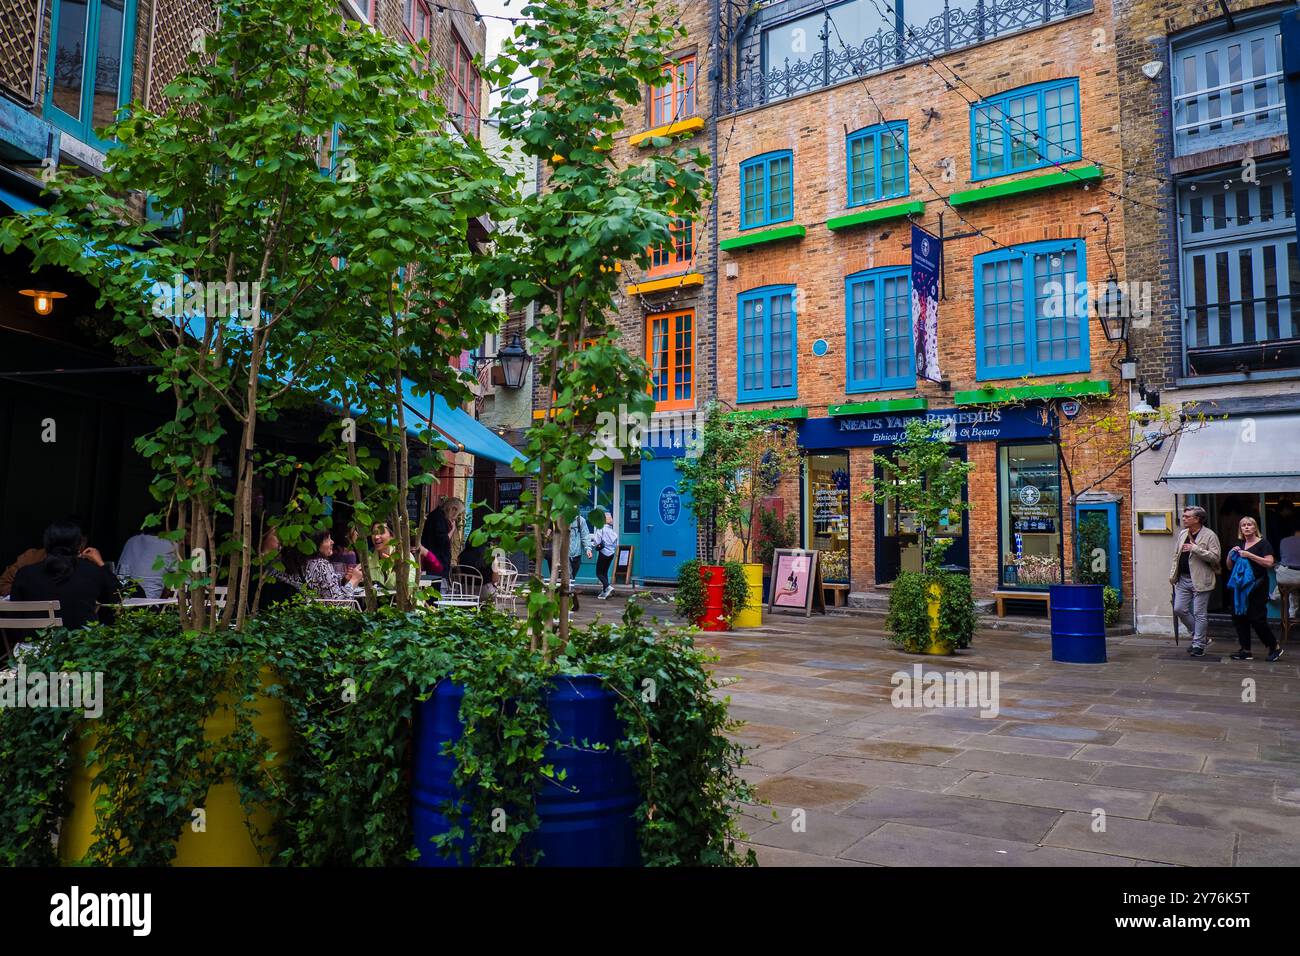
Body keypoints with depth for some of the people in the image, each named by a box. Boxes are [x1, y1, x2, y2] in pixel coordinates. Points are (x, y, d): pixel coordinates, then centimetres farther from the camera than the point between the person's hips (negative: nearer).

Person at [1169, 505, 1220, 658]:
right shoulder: (1182, 534, 12)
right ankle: (1201, 637, 22)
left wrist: (1195, 549, -21)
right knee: (1179, 609, 5)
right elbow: (1176, 555, 19)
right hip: (1183, 579, 7)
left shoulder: (1209, 535, -8)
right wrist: (1172, 574, 12)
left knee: (1199, 614, -1)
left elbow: (1215, 557, -16)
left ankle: (1198, 645, 9)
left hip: (1200, 580, -7)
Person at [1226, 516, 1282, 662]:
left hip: (1256, 588, -7)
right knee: (1239, 617, 4)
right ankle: (1246, 651, 11)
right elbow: (1229, 566, 19)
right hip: (1240, 587, 7)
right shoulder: (1239, 545, 15)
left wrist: (1250, 555, -19)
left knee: (1257, 619, -7)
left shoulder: (1263, 543, -4)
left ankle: (1275, 646, 12)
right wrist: (1231, 554, 1)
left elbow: (1269, 563, -16)